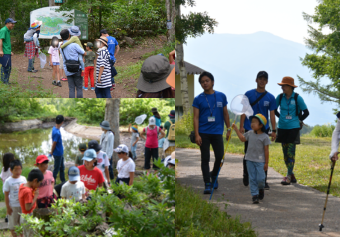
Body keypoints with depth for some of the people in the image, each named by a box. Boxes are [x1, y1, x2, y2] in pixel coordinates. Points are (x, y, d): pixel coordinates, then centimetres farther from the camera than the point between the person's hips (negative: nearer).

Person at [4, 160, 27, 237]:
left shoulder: (23, 179, -3)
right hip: (13, 206, -3)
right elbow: (6, 195, -8)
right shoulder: (8, 181, -13)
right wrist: (8, 207, -9)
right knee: (13, 223, 8)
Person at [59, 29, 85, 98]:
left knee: (71, 89, 5)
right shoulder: (74, 45, -12)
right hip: (77, 70, -5)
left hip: (68, 71, 5)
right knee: (79, 88, 2)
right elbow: (84, 53, -4)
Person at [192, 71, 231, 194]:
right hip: (204, 133, -2)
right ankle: (207, 184, 4)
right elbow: (196, 117, -3)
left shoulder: (221, 96, 5)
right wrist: (197, 135, -11)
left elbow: (225, 113, 11)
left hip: (217, 132, 2)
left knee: (220, 156, 3)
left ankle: (214, 175, 30)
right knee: (205, 159, -1)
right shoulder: (198, 99, -1)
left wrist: (228, 129, 7)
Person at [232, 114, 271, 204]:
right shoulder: (250, 133, 5)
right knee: (252, 178, 2)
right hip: (250, 160, 4)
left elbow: (266, 150, -6)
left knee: (260, 178, -5)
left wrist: (266, 163, -6)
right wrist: (236, 129, 21)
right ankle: (254, 195, 6)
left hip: (260, 161, -4)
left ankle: (261, 188, 27)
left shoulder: (264, 137, -9)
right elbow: (243, 138, 23)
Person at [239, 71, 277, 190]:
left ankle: (263, 181, 5)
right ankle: (246, 177, 27)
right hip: (249, 129, 0)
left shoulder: (270, 97, 3)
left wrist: (274, 130, -1)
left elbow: (272, 115, 4)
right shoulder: (249, 94, 0)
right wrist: (241, 126, -6)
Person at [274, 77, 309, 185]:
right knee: (285, 153, 8)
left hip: (293, 128, -4)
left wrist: (298, 120, 7)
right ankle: (291, 175, 19)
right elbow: (274, 110, 19)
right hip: (282, 128, 4)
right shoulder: (280, 97, 2)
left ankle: (289, 176, -7)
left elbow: (306, 112, 1)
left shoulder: (297, 98, -8)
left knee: (291, 152, -8)